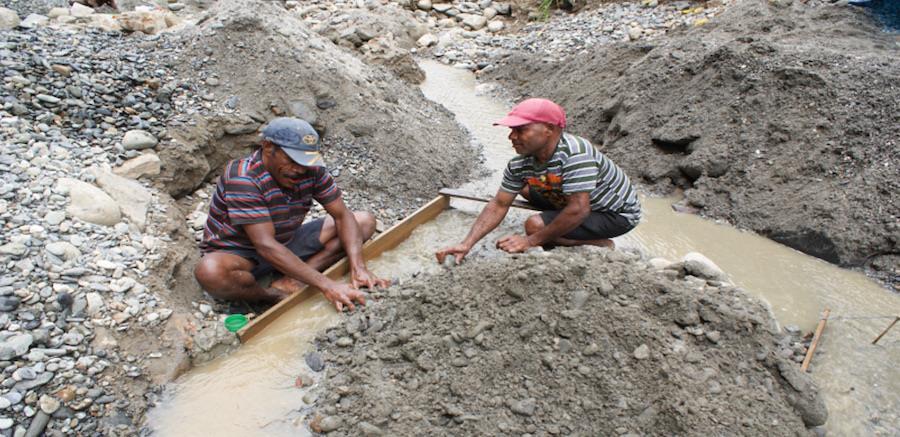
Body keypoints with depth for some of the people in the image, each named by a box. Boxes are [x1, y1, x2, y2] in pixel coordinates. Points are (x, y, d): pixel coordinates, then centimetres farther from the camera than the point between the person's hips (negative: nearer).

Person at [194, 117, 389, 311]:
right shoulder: (242, 179, -29)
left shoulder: (311, 169, -12)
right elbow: (266, 246, -36)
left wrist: (358, 267, -27)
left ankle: (292, 283, -19)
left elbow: (342, 215, -10)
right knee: (209, 272, -42)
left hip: (287, 242, 6)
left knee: (365, 221, -6)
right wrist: (326, 285, -42)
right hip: (239, 252, -5)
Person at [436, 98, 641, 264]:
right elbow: (498, 205, -8)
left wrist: (531, 240, -30)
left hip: (617, 214, -8)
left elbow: (579, 210, -38)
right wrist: (466, 244, -19)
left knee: (535, 225, -22)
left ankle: (603, 244, -4)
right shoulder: (520, 164, -11)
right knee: (525, 188, 9)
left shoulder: (575, 153, -35)